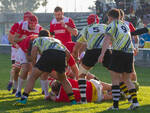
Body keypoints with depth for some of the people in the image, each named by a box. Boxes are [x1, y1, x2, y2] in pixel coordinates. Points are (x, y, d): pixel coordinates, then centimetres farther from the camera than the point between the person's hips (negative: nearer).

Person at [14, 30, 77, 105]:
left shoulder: (37, 39, 30)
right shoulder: (57, 40, 42)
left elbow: (34, 50, 9)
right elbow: (68, 53, 30)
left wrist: (34, 65, 17)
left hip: (49, 54, -4)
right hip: (61, 54, 4)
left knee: (33, 77, 8)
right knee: (63, 79, 28)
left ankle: (23, 99, -1)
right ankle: (72, 99, 21)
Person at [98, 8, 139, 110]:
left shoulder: (112, 25, 1)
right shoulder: (125, 25, 22)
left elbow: (107, 39, -13)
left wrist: (102, 54, -21)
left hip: (119, 52, -6)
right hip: (130, 52, 6)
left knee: (115, 80, 1)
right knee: (127, 79, 17)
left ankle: (115, 105, -3)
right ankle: (135, 101, 5)